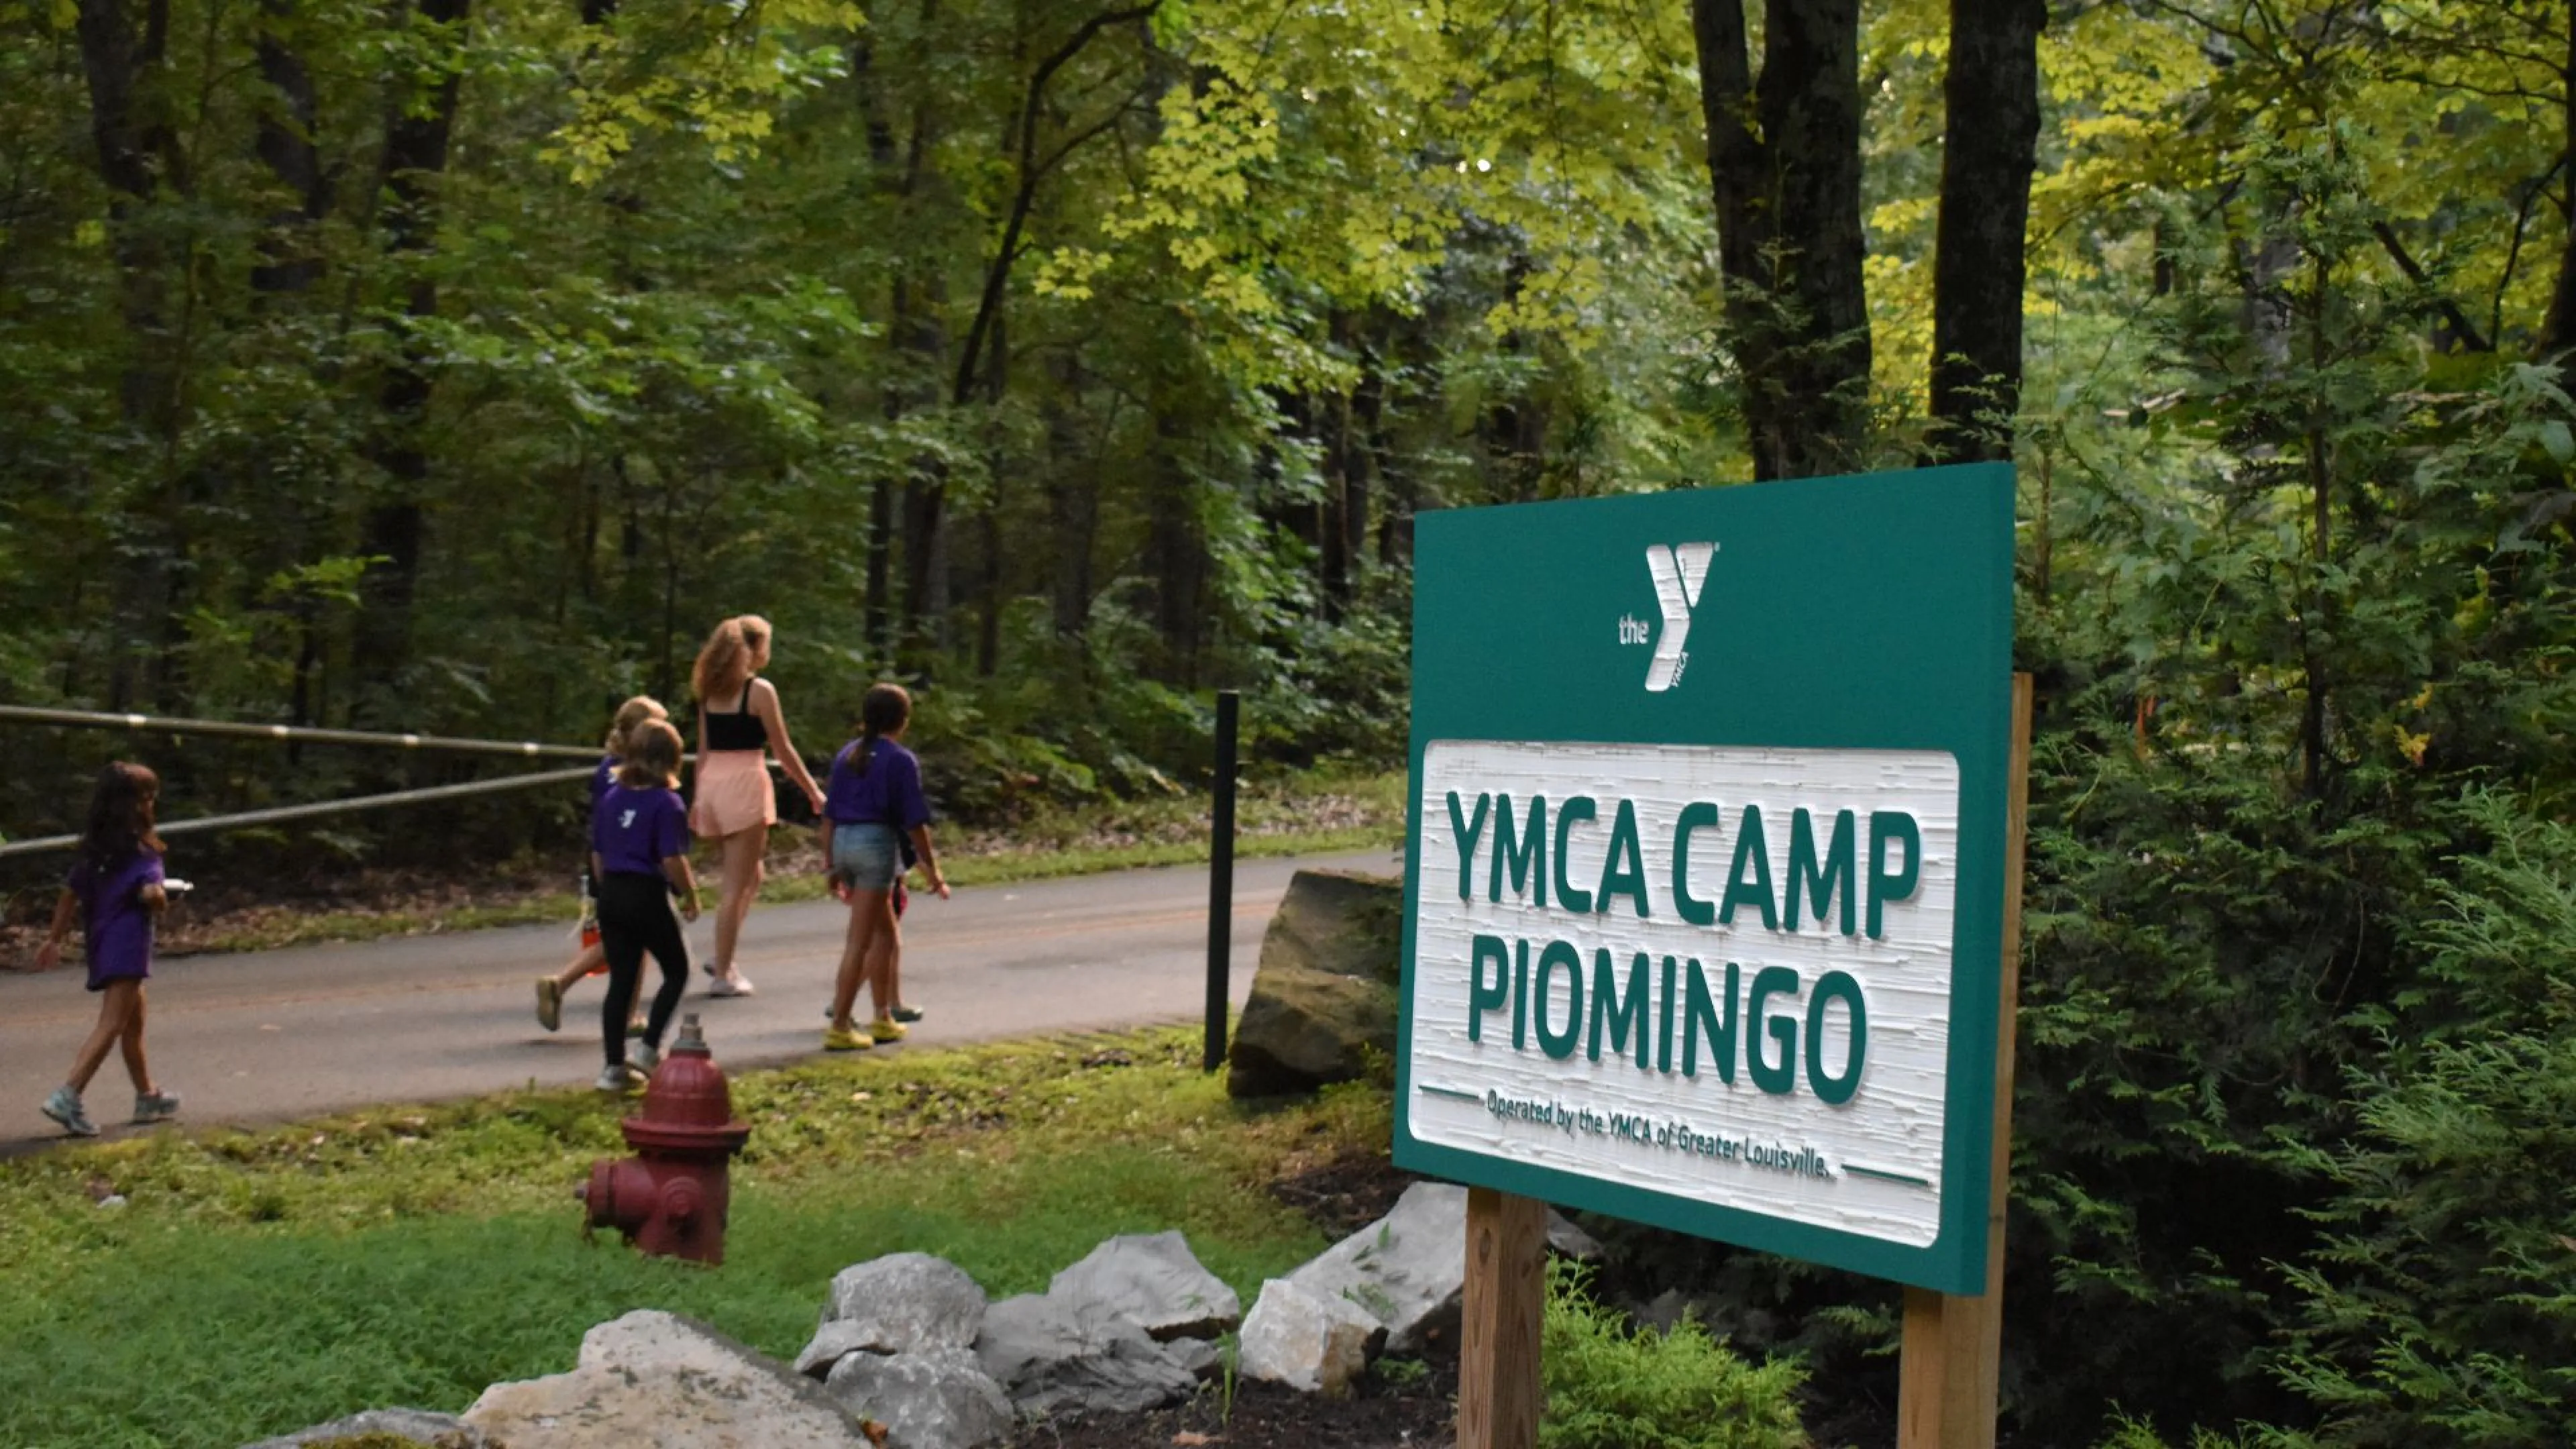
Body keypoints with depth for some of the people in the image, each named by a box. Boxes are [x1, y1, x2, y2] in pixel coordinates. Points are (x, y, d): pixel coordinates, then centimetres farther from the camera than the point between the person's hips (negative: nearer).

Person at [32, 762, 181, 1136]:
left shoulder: (93, 847, 10)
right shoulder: (141, 847, -11)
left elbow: (69, 895, 14)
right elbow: (151, 893, -24)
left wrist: (54, 939, 20)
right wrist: (163, 903, -2)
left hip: (100, 942, 9)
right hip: (128, 942, -9)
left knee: (134, 1021, 20)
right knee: (111, 1025, -9)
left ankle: (147, 1097, 30)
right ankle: (68, 1096, -20)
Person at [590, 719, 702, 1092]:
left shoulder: (610, 798, 7)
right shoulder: (667, 803, -12)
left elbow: (597, 855, 12)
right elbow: (672, 860, -17)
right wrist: (691, 896, -3)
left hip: (611, 896, 6)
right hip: (648, 897, -6)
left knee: (621, 980, 10)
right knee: (676, 971, 14)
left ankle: (614, 1066, 11)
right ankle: (648, 1048, 6)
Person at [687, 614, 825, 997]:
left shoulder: (711, 691, 11)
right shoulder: (760, 690, -8)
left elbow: (704, 750, 14)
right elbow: (782, 750, -7)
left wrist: (698, 798, 19)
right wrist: (814, 792, 2)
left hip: (712, 784, 7)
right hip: (745, 785, -7)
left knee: (750, 875, 20)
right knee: (736, 886, -1)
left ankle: (723, 958, 15)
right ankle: (723, 975, 2)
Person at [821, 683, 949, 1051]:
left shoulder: (847, 754, 11)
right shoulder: (900, 759, -6)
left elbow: (829, 815, 11)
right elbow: (915, 822, -8)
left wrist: (832, 866, 17)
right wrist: (933, 869, 0)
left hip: (843, 841, 7)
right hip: (877, 841, -7)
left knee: (886, 931, 19)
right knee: (860, 941, -3)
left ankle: (883, 1019, 24)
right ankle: (839, 1027, -3)